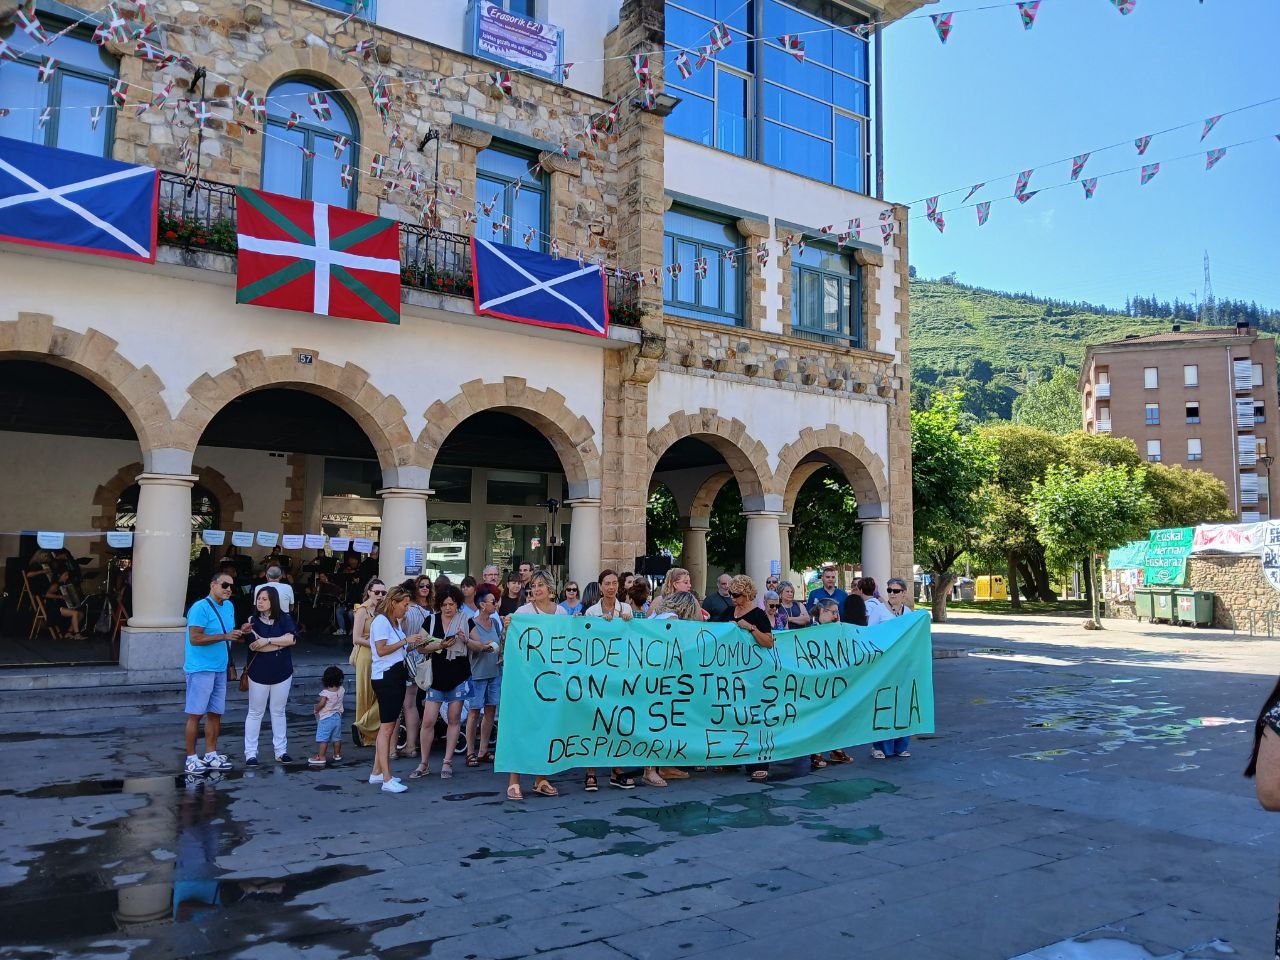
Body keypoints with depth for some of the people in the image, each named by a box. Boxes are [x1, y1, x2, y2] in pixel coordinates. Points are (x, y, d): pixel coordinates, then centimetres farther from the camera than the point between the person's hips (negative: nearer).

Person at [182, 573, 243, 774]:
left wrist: (239, 633, 1)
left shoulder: (229, 606, 12)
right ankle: (191, 758, 6)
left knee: (215, 713, 12)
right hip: (200, 669, -8)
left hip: (220, 669, 8)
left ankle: (211, 755, 21)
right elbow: (195, 638, -22)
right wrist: (225, 636, -24)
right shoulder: (201, 607, -14)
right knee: (195, 714, -2)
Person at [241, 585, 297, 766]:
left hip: (282, 673, 1)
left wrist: (267, 640, -19)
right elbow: (254, 647, -15)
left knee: (278, 712, 11)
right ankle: (250, 753, 13)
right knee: (255, 713, 6)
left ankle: (281, 751, 18)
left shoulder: (284, 619, -1)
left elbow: (292, 638, -17)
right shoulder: (253, 620, -4)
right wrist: (281, 643, -16)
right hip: (258, 673, -1)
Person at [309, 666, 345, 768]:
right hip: (337, 717, 6)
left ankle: (321, 757, -1)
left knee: (323, 739, -1)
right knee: (337, 738, 15)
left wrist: (315, 709, -6)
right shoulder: (341, 690, -3)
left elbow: (321, 704, -23)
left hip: (326, 718, -6)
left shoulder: (325, 692, -19)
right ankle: (337, 755, 24)